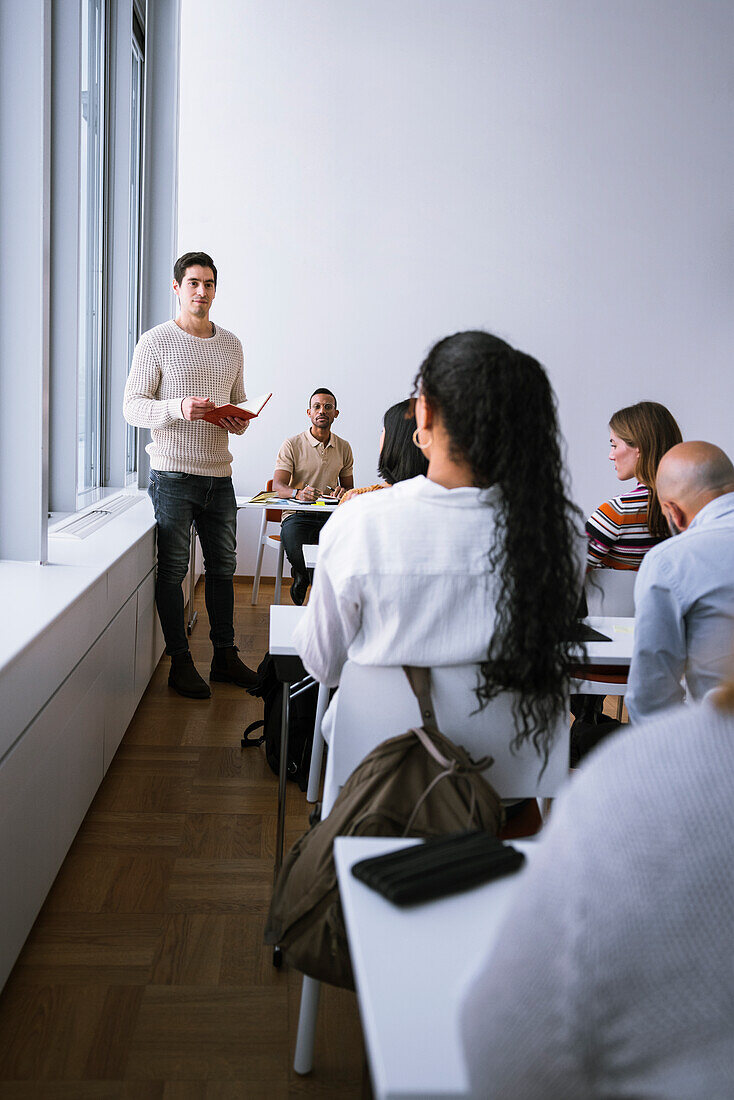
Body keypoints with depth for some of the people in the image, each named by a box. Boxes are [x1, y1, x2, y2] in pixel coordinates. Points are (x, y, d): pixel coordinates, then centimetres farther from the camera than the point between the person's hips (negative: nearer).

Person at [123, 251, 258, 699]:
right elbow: (133, 406, -7)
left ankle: (225, 657, 23)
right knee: (173, 570, 1)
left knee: (223, 567, 11)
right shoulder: (156, 342, -3)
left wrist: (240, 422, -1)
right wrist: (179, 408, -24)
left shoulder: (231, 344, 13)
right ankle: (181, 662, 12)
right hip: (173, 474, -5)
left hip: (220, 475, 6)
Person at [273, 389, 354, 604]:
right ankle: (301, 577, 2)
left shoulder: (344, 448, 12)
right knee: (291, 542, -36)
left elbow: (349, 486, 20)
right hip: (297, 515, -3)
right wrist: (298, 493, -33)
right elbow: (278, 485, -9)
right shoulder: (292, 445, 0)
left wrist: (343, 491, -8)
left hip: (330, 515, 3)